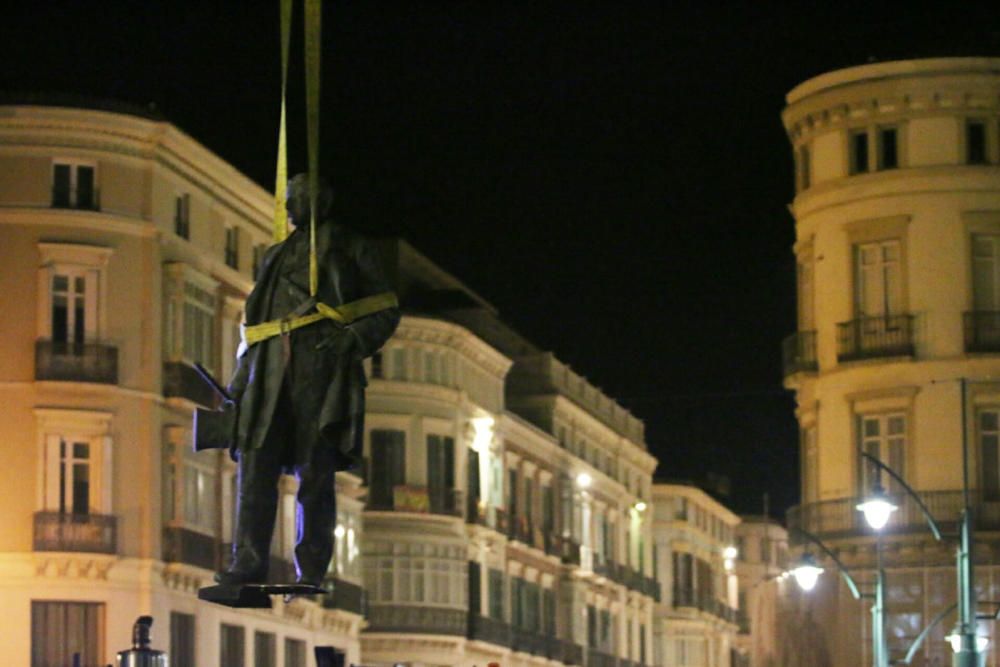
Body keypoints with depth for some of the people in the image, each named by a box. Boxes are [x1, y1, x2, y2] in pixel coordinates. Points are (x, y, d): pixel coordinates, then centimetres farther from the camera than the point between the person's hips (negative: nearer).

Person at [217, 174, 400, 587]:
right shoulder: (277, 256, 25)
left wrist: (352, 341, -11)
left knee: (315, 472, -5)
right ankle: (249, 563, -7)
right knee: (256, 464, -7)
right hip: (272, 372, 4)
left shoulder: (350, 250, 12)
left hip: (322, 370, -4)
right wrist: (240, 379, 16)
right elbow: (254, 323, 26)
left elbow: (386, 311, 7)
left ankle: (311, 572, -3)